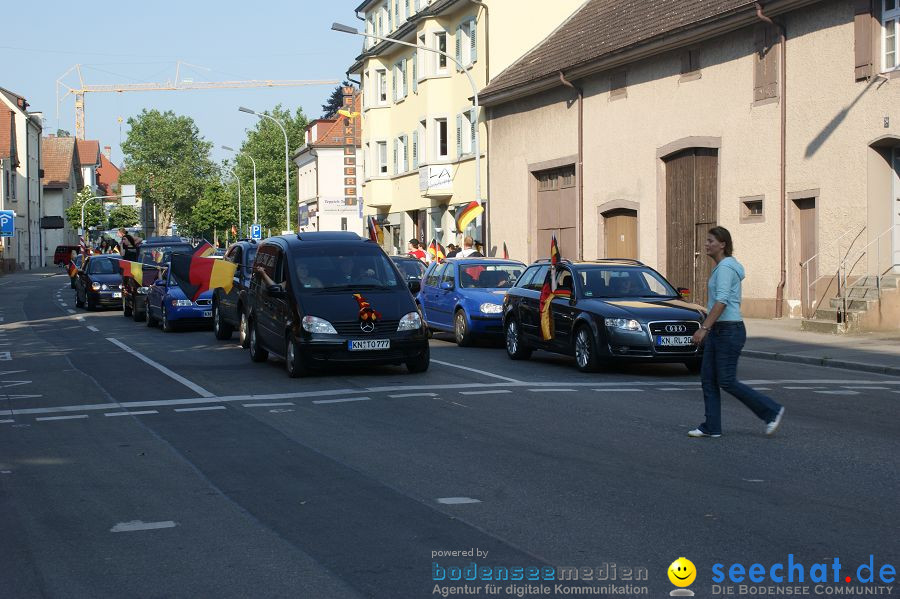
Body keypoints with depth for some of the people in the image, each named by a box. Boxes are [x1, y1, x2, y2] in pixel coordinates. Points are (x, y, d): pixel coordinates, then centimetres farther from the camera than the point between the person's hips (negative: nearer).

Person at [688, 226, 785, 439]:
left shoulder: (725, 267, -16)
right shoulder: (722, 267, 15)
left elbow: (721, 301, -26)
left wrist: (704, 328, -30)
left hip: (729, 331, -10)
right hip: (718, 331, 10)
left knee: (727, 382, -5)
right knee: (708, 379, 7)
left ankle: (771, 411, 5)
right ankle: (711, 427, 9)